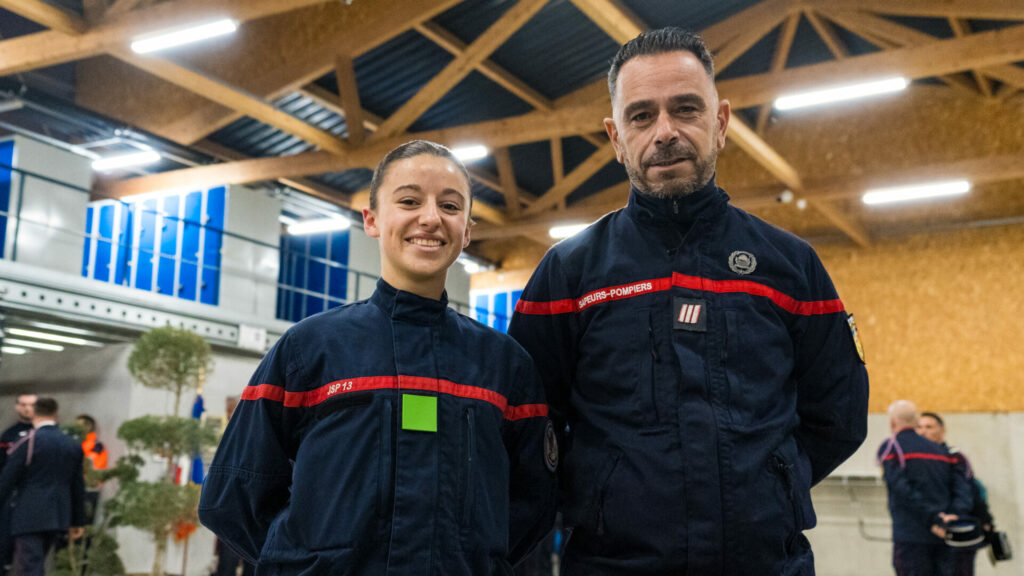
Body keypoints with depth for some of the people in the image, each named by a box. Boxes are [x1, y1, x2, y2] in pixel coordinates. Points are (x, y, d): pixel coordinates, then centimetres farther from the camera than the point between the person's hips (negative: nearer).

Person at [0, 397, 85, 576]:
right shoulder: (73, 445, 8)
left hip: (29, 518, -6)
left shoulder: (27, 442, -8)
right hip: (58, 518, 6)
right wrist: (77, 521, 18)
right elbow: (78, 487, 12)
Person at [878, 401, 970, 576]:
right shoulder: (940, 450, 19)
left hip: (910, 537, -5)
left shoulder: (889, 448, 2)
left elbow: (903, 489, -13)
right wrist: (954, 517, -7)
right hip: (942, 538, 5)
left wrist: (933, 519, -16)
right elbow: (961, 487, 7)